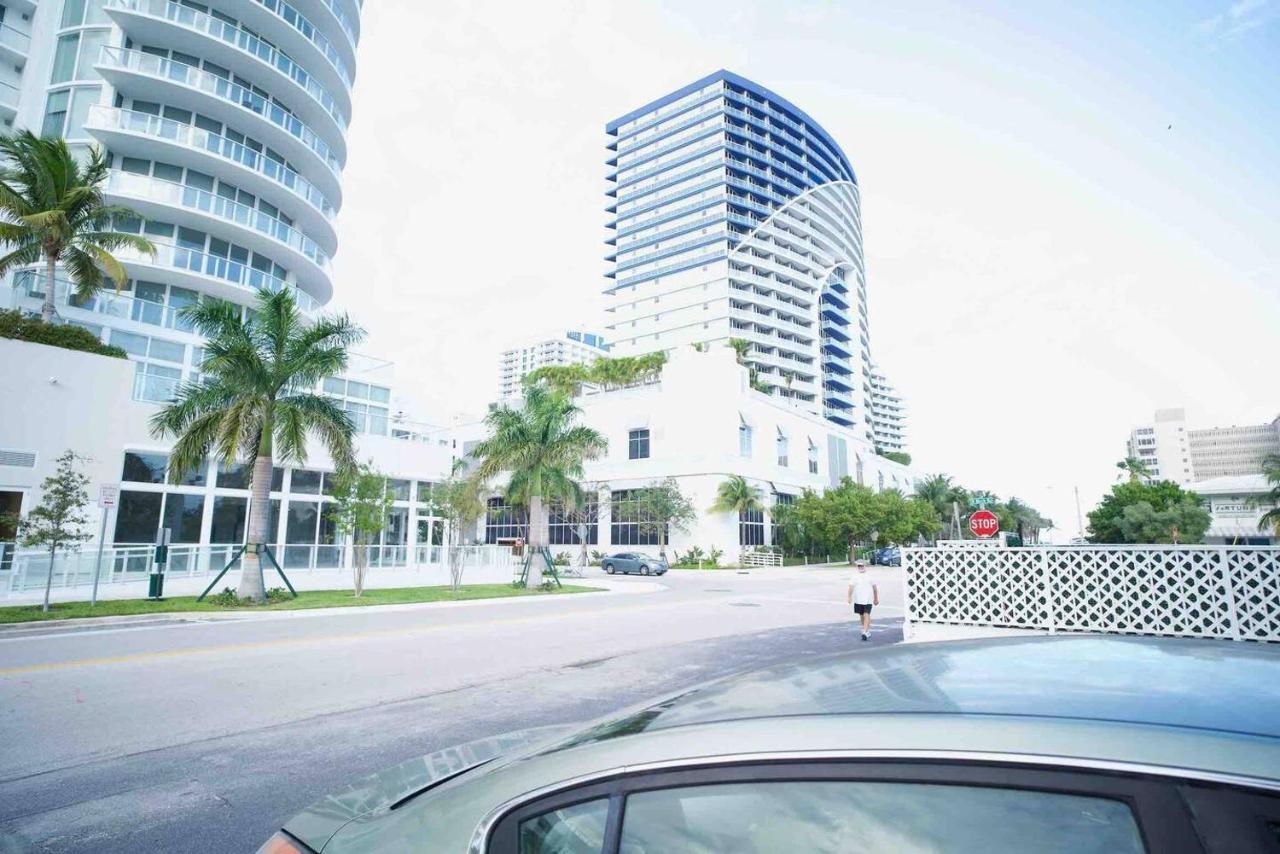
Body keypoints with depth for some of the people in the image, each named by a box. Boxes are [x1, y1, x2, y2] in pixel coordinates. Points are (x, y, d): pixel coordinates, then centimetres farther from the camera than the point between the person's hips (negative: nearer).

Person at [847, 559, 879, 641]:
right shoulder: (854, 576, 4)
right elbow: (851, 587, -2)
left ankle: (865, 632, -16)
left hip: (868, 600, -2)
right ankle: (868, 632, 27)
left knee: (866, 615, -13)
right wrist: (849, 597, -12)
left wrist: (876, 598, 14)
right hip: (858, 600, 3)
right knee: (861, 616, 12)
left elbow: (874, 587, 11)